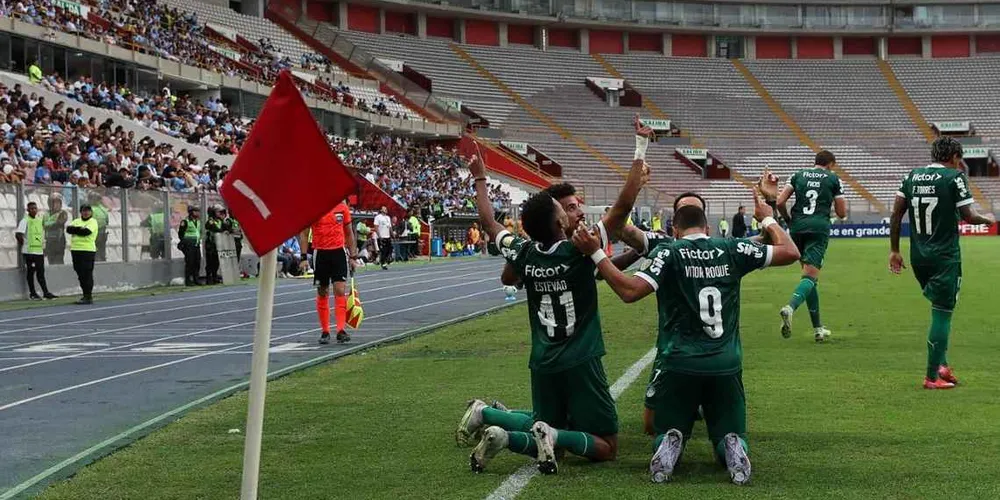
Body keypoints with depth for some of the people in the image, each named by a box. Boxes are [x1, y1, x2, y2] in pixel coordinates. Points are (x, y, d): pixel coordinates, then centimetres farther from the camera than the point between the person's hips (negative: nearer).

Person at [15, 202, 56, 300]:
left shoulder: (40, 219, 13)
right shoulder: (25, 221, -9)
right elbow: (18, 234, -19)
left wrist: (43, 247, 17)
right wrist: (23, 244, -8)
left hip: (39, 250, 6)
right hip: (29, 251, -6)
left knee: (41, 272, 7)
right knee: (30, 271, -1)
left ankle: (45, 292, 9)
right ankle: (32, 293, 4)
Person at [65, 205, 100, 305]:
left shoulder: (93, 222, 1)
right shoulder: (76, 221, 18)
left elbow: (86, 231, -16)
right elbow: (68, 229, 0)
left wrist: (75, 230, -2)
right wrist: (80, 229, -11)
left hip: (87, 251, -6)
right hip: (75, 250, 6)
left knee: (87, 274, -9)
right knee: (80, 274, 10)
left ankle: (88, 297, -8)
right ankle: (85, 295, 19)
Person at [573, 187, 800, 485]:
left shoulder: (668, 252, -4)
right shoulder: (732, 249, 4)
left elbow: (630, 291, -17)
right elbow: (790, 253, 11)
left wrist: (596, 253, -10)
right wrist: (768, 219, 27)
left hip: (678, 363, -1)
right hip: (726, 364, 2)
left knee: (667, 432, 16)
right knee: (730, 436, 17)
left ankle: (671, 444, -20)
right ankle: (733, 449, -20)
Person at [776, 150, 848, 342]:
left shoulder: (798, 175, 15)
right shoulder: (833, 179, 9)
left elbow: (780, 202, 4)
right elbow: (842, 213, 10)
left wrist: (789, 220, 19)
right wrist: (841, 203, 32)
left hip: (798, 226, 4)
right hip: (819, 227, -4)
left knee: (811, 276, 14)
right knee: (810, 276, -10)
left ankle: (818, 328, 16)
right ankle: (790, 308, -40)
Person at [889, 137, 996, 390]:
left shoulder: (912, 176, 8)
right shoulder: (955, 177, -8)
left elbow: (896, 214, 6)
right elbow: (969, 216, -10)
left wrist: (894, 250, 12)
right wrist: (988, 218, 12)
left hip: (918, 256, 6)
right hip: (945, 257, -6)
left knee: (941, 309, 20)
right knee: (942, 314, -1)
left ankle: (941, 365, 16)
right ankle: (932, 376, 0)